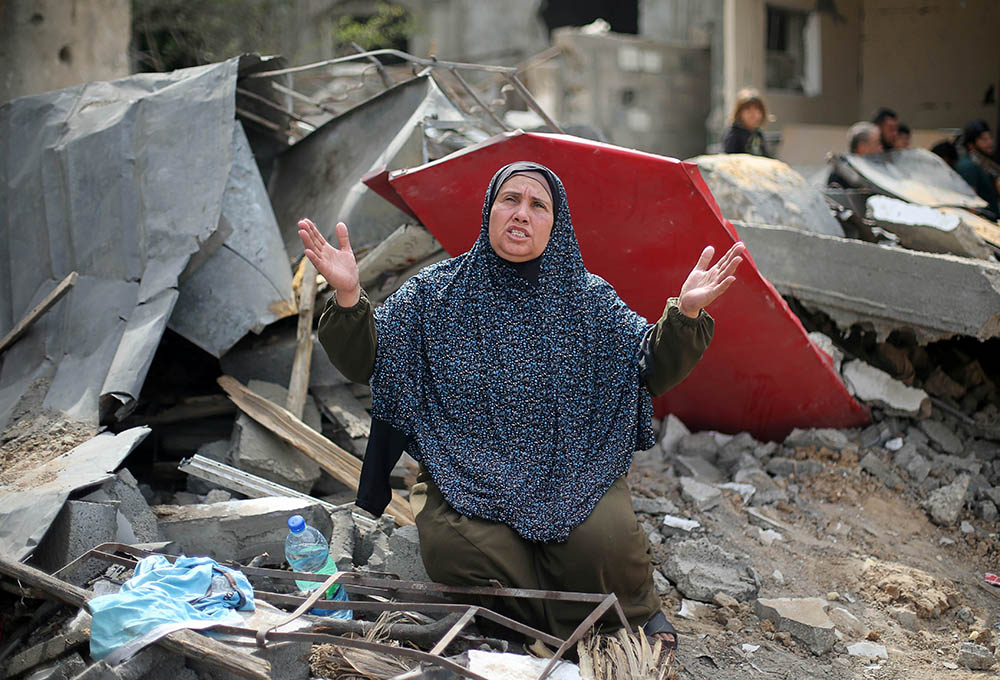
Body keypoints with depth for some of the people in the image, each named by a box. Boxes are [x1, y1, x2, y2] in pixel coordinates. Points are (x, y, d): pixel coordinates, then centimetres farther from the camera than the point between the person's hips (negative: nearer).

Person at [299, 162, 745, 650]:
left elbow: (654, 370, 3)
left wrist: (685, 314, -16)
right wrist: (348, 297, -19)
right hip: (466, 476, 0)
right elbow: (363, 361, 1)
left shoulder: (587, 298, 8)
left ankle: (638, 614, 7)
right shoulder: (435, 293, 7)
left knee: (607, 545, -29)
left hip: (572, 473, 0)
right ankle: (567, 628, -8)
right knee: (456, 547, -32)